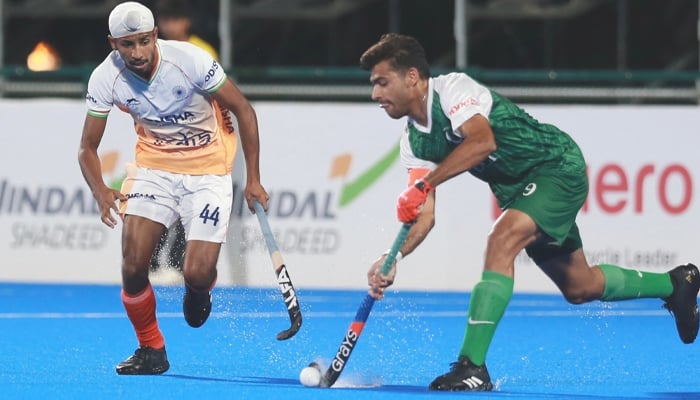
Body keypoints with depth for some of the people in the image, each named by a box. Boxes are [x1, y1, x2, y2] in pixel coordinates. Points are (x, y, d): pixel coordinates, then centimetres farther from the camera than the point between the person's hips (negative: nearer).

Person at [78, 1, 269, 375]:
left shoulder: (191, 60, -22)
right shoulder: (106, 78, -13)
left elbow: (244, 111, -9)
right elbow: (88, 148, -3)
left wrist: (253, 179, -9)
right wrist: (101, 192, -24)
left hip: (208, 169, -2)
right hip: (153, 167, 3)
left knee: (197, 274, -14)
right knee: (133, 265, -14)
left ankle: (198, 291, 26)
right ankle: (151, 351, 10)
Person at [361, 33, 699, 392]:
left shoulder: (452, 88, -21)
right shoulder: (414, 142, 1)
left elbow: (483, 140, -39)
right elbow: (425, 215, -3)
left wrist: (423, 184, -42)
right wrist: (393, 258, -19)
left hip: (558, 167, -9)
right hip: (518, 189, 9)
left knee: (502, 240, -30)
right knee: (579, 288, 16)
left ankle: (473, 366, -35)